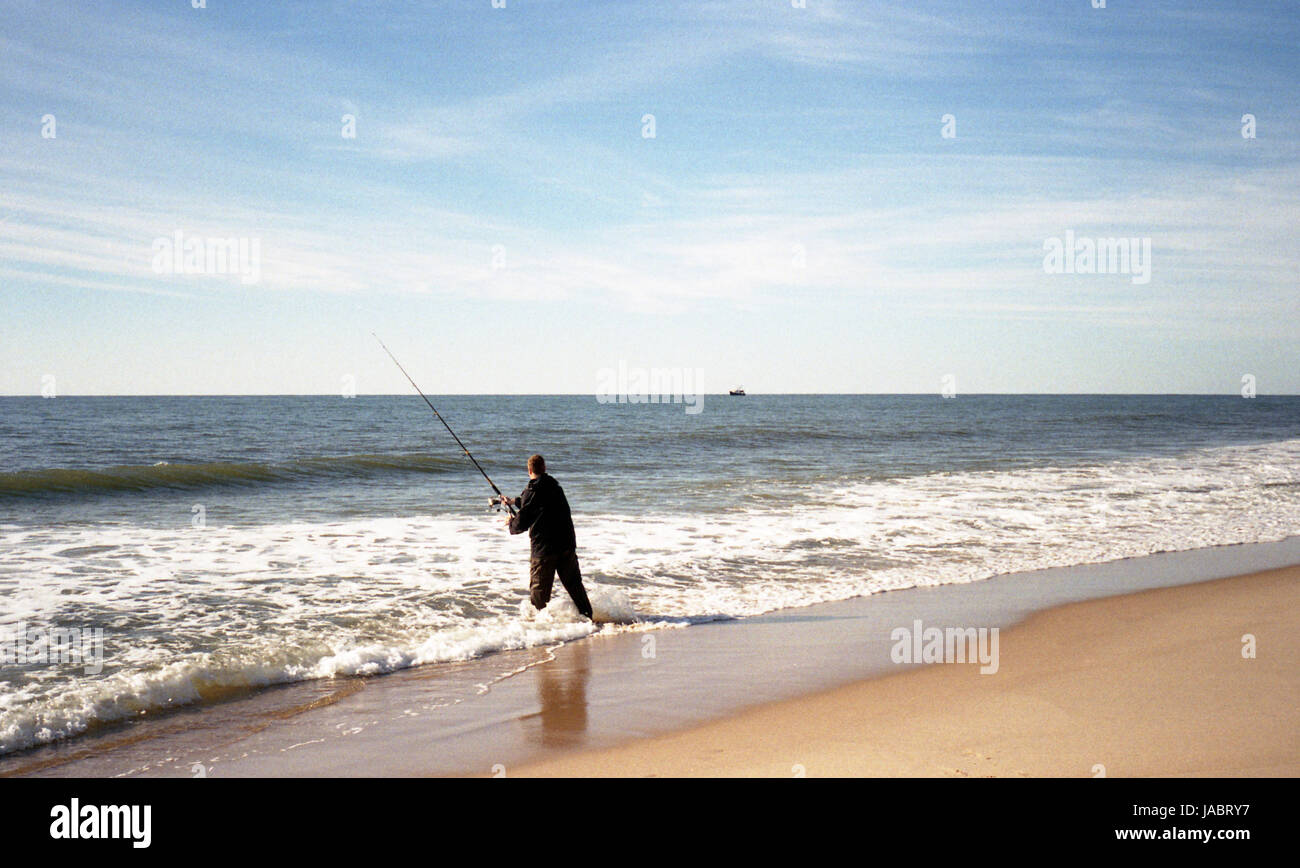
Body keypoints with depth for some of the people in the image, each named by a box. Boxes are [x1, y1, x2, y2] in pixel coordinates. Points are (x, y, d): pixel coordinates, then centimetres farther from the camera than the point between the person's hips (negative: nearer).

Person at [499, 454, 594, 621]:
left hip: (544, 548, -6)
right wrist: (514, 501, 47)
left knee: (538, 589, 5)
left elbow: (522, 524, -10)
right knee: (574, 584, 14)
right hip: (567, 544, 6)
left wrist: (511, 523, 14)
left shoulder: (532, 492, -10)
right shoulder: (555, 487, 13)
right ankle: (588, 615, 14)